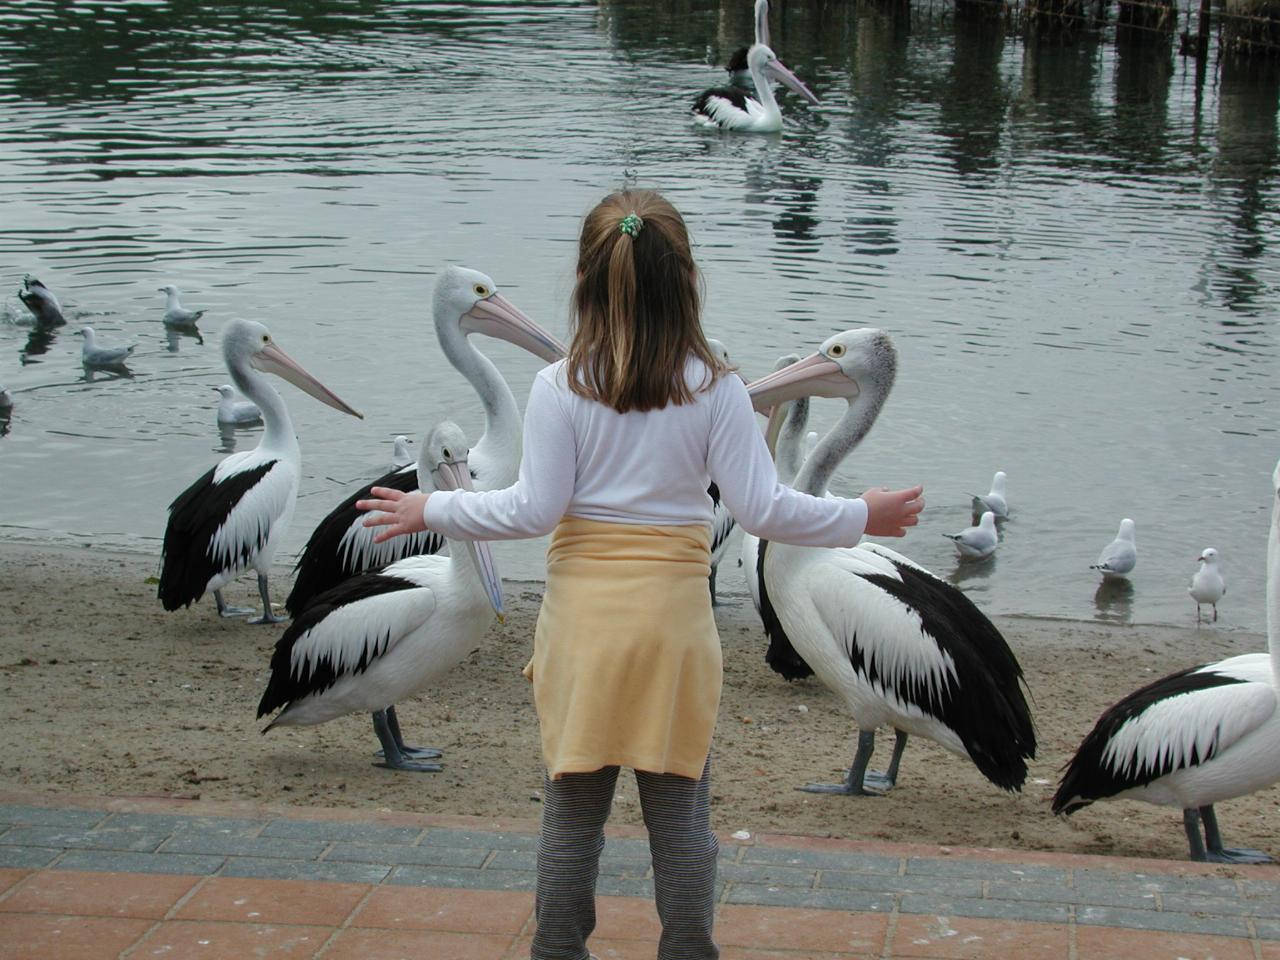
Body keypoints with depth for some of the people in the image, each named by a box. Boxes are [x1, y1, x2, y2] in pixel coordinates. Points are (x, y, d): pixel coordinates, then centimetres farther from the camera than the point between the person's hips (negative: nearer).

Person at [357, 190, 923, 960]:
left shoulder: (559, 389, -7)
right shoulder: (715, 389, -6)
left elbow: (533, 509, -7)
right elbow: (764, 508, -7)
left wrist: (433, 510, 8)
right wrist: (860, 518, 8)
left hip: (583, 615, 0)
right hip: (675, 617, 0)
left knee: (573, 814, 12)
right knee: (681, 817, 10)